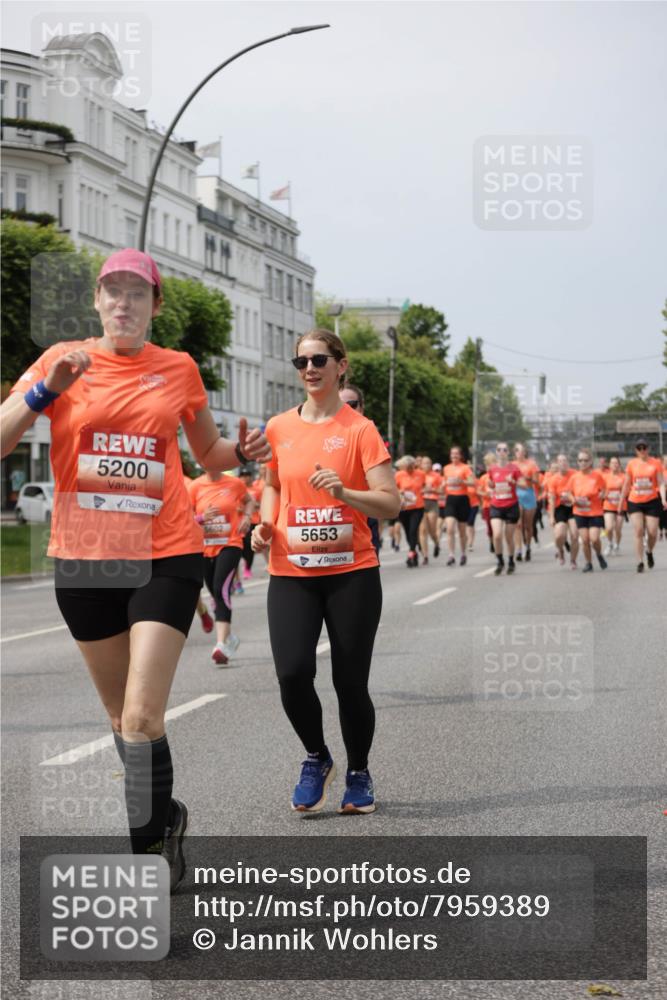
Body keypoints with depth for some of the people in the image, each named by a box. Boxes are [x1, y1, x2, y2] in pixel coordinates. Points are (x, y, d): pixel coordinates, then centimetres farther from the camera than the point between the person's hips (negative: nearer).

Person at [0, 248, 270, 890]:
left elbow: (207, 453, 19)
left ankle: (148, 850, -2)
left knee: (142, 719, -13)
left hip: (165, 556, -2)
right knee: (120, 716, 15)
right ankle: (163, 816, 38)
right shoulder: (63, 361, 2)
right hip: (82, 559, 2)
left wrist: (241, 452, -2)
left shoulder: (178, 369, 5)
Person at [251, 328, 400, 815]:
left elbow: (391, 504, -8)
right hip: (291, 573, 2)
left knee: (350, 682, 1)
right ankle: (317, 759, 14)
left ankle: (359, 775, 26)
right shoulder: (279, 428, 7)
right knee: (292, 673, -14)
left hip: (351, 573, -2)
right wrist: (266, 523, 6)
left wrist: (344, 492, -23)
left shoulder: (360, 429, -4)